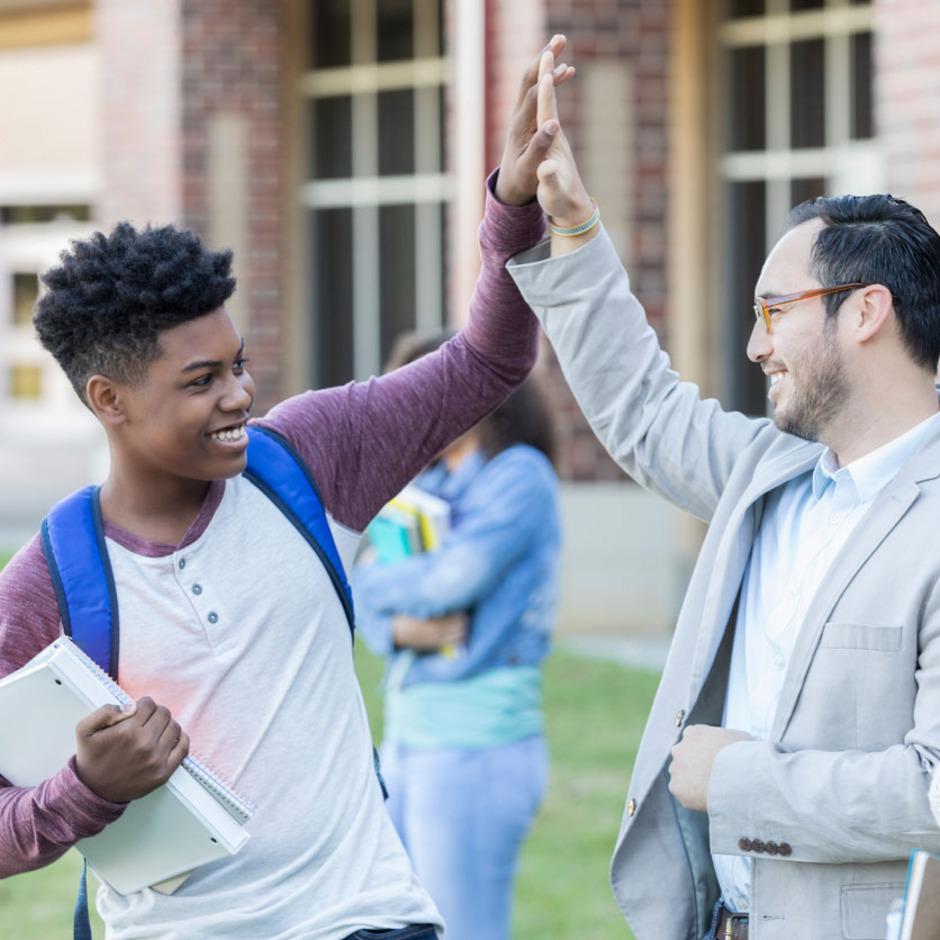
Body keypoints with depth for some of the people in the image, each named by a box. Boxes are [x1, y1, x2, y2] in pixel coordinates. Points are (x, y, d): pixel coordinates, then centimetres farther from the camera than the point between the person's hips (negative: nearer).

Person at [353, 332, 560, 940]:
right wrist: (399, 628, -13)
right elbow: (367, 602, 10)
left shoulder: (521, 475, -7)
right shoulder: (431, 485, 14)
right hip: (412, 740, 8)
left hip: (478, 749, -8)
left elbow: (456, 577, -19)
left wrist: (377, 583, -1)